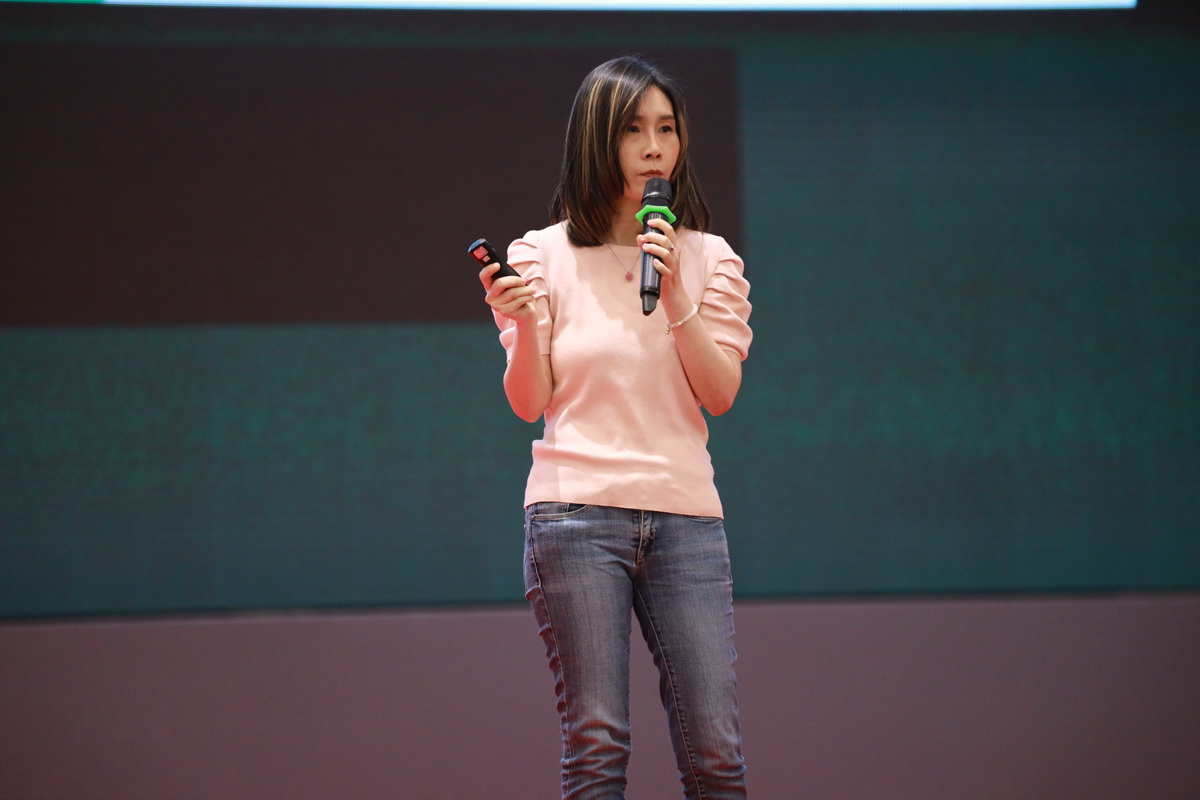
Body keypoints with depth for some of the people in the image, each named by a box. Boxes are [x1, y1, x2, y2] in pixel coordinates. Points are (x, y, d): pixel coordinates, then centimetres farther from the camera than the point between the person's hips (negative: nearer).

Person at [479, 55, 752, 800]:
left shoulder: (709, 258, 10)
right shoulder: (544, 255, 6)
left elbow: (721, 392, 1)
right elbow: (529, 402, 2)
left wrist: (674, 294, -10)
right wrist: (521, 319, -15)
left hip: (685, 514, 2)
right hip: (577, 514, -2)